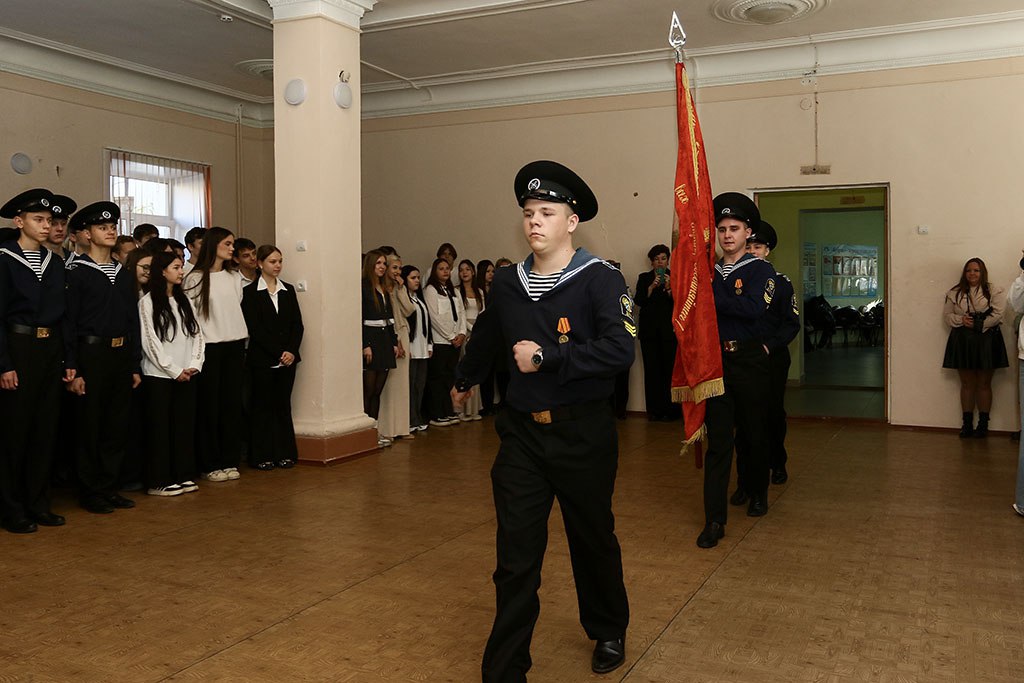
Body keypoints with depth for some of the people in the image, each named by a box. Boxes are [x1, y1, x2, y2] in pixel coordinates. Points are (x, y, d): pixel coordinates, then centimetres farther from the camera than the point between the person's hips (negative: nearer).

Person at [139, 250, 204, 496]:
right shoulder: (147, 302, -4)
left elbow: (197, 334, 10)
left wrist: (194, 364, -4)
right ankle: (158, 482, 5)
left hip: (187, 375, 5)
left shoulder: (184, 301, 13)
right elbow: (149, 341, -9)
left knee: (185, 425, 7)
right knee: (160, 427, -1)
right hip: (159, 375, -5)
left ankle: (183, 476, 15)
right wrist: (174, 370, -11)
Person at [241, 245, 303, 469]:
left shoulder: (288, 290, 10)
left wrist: (291, 351, -8)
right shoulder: (250, 292, -4)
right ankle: (262, 455, 11)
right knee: (263, 407, 3)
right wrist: (278, 353, -13)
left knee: (283, 405, 8)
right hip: (262, 359, -4)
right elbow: (254, 329, -9)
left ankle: (285, 453, 15)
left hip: (288, 357, 4)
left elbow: (297, 324, 6)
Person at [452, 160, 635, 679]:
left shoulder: (600, 280, -12)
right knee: (516, 555, 2)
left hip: (583, 434, -3)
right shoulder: (508, 283, 3)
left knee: (593, 540, 17)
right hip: (522, 432, 3)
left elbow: (619, 349, -26)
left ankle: (609, 632, 44)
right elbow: (485, 339, 22)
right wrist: (463, 381, 38)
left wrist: (546, 356, -24)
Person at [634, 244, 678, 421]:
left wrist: (669, 288, -15)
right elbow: (639, 302, 0)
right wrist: (651, 287, -13)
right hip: (649, 329, 1)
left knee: (669, 368, -8)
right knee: (651, 368, -3)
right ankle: (654, 410, 2)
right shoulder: (644, 278, 12)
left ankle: (669, 410, -2)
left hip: (669, 329, -1)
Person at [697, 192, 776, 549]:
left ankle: (757, 493, 37)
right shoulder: (709, 271, 10)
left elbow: (752, 308, -19)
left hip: (749, 360, -2)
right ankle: (715, 519, -1)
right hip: (715, 360, 2)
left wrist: (711, 298, -19)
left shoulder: (761, 270, -1)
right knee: (718, 439, -2)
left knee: (754, 433, 12)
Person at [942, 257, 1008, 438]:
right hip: (962, 341, 2)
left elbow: (997, 314, -9)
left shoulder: (994, 291, 0)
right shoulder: (954, 292, 9)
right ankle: (967, 423, 13)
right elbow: (947, 314, 6)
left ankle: (983, 423, 13)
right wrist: (961, 320, -12)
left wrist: (977, 325, -16)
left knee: (984, 384, 4)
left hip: (986, 340, -2)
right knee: (967, 384, 7)